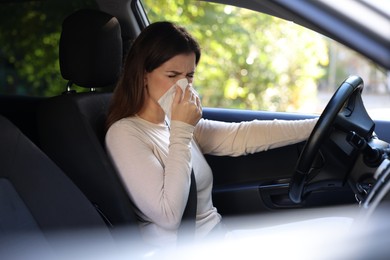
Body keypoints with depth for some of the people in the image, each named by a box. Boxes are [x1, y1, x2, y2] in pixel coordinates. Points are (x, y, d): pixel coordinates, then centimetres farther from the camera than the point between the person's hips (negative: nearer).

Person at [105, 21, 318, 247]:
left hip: (218, 233, 7)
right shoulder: (125, 134, -16)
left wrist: (317, 125, 0)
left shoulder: (178, 125, 8)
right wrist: (181, 132, -21)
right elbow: (169, 215, -24)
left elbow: (244, 136, 3)